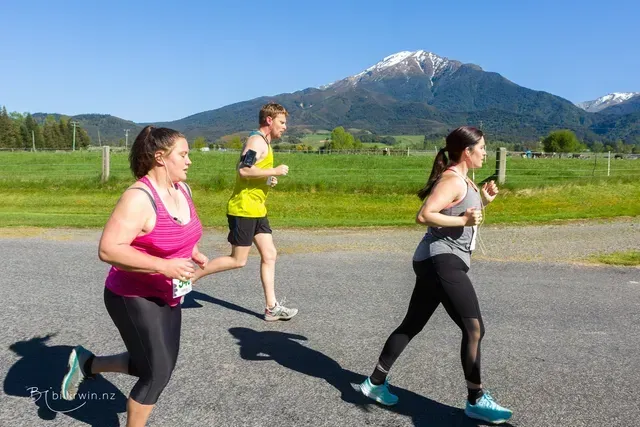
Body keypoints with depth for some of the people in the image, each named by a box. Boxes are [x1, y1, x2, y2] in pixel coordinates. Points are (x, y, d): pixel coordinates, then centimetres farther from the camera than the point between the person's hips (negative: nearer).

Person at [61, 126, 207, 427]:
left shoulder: (182, 189, 1)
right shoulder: (138, 198, -25)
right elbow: (108, 250, -30)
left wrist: (193, 252, 0)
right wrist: (164, 266, -32)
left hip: (165, 297, 8)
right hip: (135, 298, -8)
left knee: (156, 365, 18)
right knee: (158, 374, 1)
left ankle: (88, 364, 36)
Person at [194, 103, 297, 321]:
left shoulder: (264, 143, 18)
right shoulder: (257, 140, -13)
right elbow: (243, 170, -26)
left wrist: (268, 179, 9)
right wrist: (274, 171, -18)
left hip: (256, 210, 10)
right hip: (243, 209, -10)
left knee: (269, 255, 6)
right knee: (238, 260, -2)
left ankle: (271, 307, 10)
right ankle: (190, 277, 12)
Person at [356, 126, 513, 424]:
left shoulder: (461, 180, 19)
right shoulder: (452, 179, -13)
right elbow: (424, 215, -24)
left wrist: (483, 202, 16)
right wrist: (464, 219, -20)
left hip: (437, 262, 11)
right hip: (442, 260, -11)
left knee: (412, 325, 14)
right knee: (474, 328, -7)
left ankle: (375, 382, 23)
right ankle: (476, 400, 5)